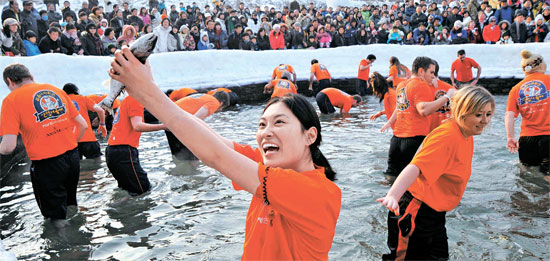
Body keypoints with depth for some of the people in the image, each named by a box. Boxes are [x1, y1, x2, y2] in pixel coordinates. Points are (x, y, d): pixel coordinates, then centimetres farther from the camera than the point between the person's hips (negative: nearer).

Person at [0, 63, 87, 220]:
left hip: (46, 165, -5)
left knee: (57, 218, 10)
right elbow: (83, 125, 10)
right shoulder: (56, 90, 10)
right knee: (71, 208, 24)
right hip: (73, 158, 6)